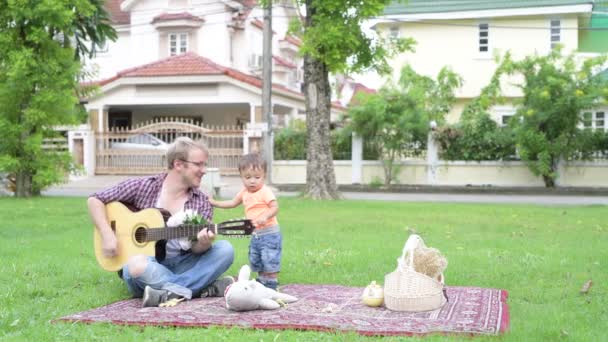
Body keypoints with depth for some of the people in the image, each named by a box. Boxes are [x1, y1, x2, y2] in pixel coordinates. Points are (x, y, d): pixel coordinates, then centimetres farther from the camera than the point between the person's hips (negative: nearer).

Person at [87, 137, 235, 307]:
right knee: (136, 264, -38)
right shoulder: (143, 187, -2)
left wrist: (203, 243, -29)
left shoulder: (202, 202, 4)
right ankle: (205, 288, -29)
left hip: (180, 265, 3)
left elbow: (197, 248, -4)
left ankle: (170, 291, -29)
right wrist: (107, 234, -13)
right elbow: (94, 200, 2)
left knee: (225, 250, -19)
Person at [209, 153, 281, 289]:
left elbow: (275, 207, -22)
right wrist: (214, 203, 19)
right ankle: (261, 283, 28)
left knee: (270, 261, -9)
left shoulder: (265, 191, -15)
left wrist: (265, 217, -39)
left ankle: (271, 285, -1)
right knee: (255, 261, 16)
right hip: (255, 235, 9)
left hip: (269, 233, -9)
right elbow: (232, 203, 23)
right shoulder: (244, 192, 9)